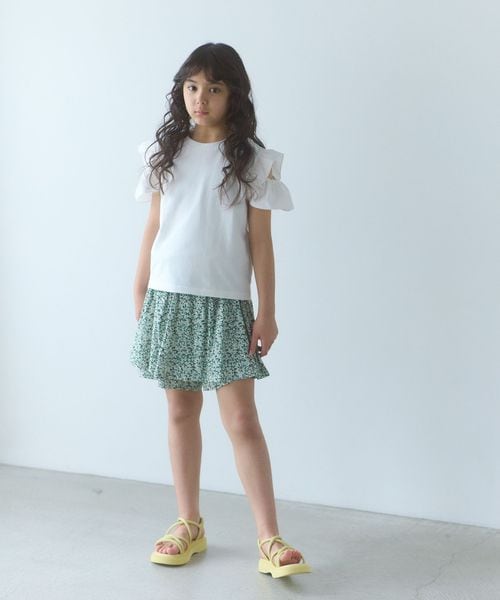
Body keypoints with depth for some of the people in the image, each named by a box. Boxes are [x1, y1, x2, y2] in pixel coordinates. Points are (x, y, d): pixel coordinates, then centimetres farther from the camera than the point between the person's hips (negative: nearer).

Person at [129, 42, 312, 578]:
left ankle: (269, 539, 1)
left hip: (225, 305, -3)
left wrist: (267, 312, -5)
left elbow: (260, 241, -2)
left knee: (242, 420, -5)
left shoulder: (251, 160, -1)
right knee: (181, 410, 10)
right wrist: (140, 297, 9)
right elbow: (152, 230, 10)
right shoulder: (165, 152, 7)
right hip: (168, 299, 3)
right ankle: (189, 524, 23)